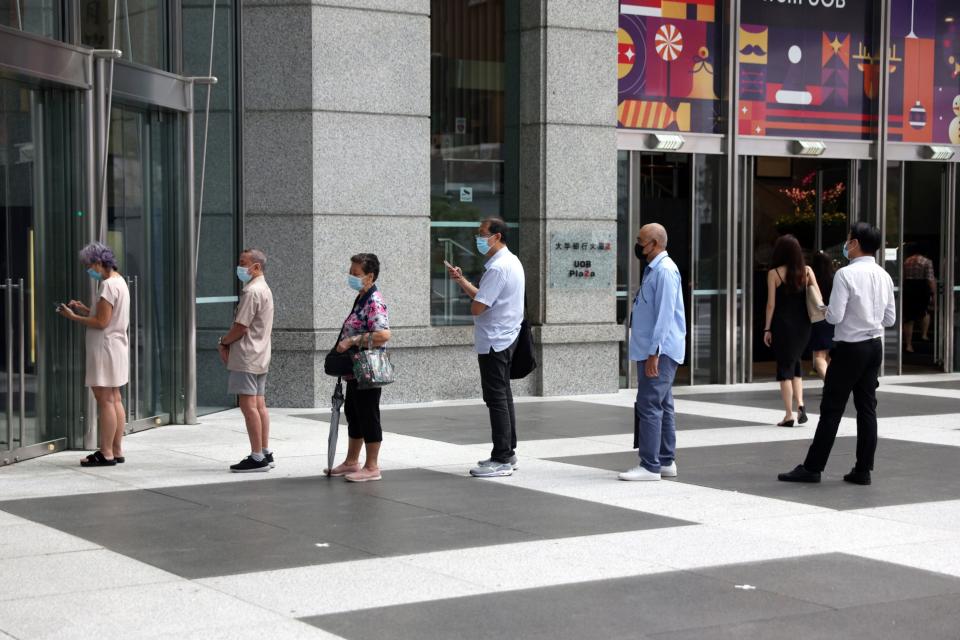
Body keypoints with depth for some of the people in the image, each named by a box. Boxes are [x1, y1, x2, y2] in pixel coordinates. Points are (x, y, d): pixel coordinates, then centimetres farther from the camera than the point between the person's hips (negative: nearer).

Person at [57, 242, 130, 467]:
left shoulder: (109, 285, -17)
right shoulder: (119, 281, 14)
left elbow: (101, 322, -20)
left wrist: (73, 316, -12)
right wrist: (85, 310, 9)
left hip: (105, 347, -10)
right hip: (116, 347, 10)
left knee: (105, 400, -7)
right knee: (114, 399, 12)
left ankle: (106, 453, -5)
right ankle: (116, 450, 16)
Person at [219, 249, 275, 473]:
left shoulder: (252, 292, -16)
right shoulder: (264, 289, 17)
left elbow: (241, 327, -19)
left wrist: (223, 342, -2)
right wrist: (229, 343, 7)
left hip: (246, 357, -10)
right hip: (260, 356, 10)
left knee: (248, 405, -9)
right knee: (259, 405, 11)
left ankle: (257, 457, -9)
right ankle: (265, 453, 14)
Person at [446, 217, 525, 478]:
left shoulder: (498, 268, -19)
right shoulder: (511, 261, 14)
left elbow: (477, 307, -21)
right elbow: (484, 297, 16)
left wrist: (473, 301, 0)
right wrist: (462, 281, 8)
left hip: (493, 341, -10)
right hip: (505, 338, 10)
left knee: (496, 398, -7)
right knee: (503, 396, 15)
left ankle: (502, 460, -5)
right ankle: (508, 453, 21)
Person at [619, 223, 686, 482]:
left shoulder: (664, 271, -15)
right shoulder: (653, 269, 16)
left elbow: (665, 315, -21)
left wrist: (653, 353, -23)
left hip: (659, 351, -10)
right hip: (653, 350, 10)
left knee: (649, 406, -10)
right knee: (662, 405, 13)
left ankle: (650, 466, -8)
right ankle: (666, 462, 20)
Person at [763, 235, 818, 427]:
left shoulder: (774, 273, -7)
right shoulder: (807, 271, 1)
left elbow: (771, 303, -7)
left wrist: (767, 328, -1)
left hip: (782, 325, -3)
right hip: (802, 325, 3)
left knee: (784, 367, 4)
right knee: (795, 362, 20)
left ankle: (789, 415, 2)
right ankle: (800, 404, 4)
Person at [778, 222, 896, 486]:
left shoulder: (846, 274, -16)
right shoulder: (884, 276, 6)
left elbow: (834, 316, -18)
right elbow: (890, 318, 11)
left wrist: (827, 310, 2)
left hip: (849, 348, -7)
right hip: (874, 346, 7)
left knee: (831, 409, -2)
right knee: (867, 408, 8)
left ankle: (812, 468, 3)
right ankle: (863, 470, 10)